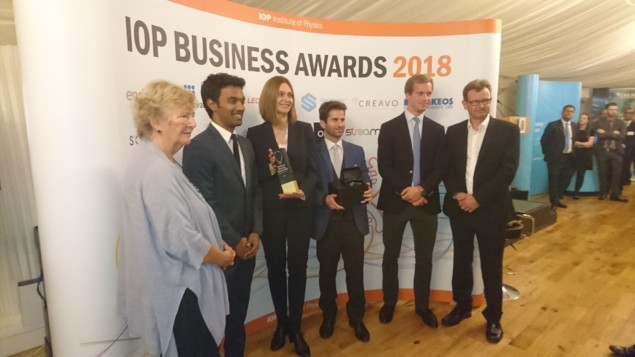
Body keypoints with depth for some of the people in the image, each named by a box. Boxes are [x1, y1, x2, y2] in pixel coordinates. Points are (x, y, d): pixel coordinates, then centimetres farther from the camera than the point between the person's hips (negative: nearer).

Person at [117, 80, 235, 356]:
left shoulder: (154, 161, 8)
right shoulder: (157, 170, -25)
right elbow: (180, 239, -29)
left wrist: (217, 246, 6)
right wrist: (221, 257, -11)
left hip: (172, 287, 10)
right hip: (176, 293, -10)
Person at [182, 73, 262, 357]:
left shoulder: (245, 145, 9)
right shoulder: (198, 148, -15)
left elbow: (255, 192, 9)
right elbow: (204, 206, -17)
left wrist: (255, 233, -2)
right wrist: (234, 242, -13)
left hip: (246, 246, 7)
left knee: (238, 314, 21)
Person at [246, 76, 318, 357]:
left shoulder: (304, 130, 4)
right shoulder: (255, 134, 0)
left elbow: (313, 170, 1)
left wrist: (304, 192, -17)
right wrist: (269, 169, -18)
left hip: (300, 210, 1)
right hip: (270, 211, 0)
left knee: (298, 267, 7)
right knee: (275, 268, 12)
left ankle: (296, 328, 25)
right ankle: (281, 324, 33)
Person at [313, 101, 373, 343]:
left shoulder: (357, 151, 10)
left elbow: (364, 182, 8)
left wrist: (367, 191, -13)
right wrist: (325, 198, -21)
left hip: (354, 220, 2)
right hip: (327, 222, -2)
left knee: (355, 272, 10)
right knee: (327, 272, 14)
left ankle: (356, 318, 31)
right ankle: (328, 316, 36)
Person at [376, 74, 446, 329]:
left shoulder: (437, 130, 7)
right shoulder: (389, 128, -1)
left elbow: (440, 168, 0)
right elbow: (384, 167, -8)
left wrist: (421, 189, -16)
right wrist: (405, 192, -16)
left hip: (426, 201, 2)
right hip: (395, 201, -2)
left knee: (424, 258, 12)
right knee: (391, 256, 11)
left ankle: (422, 305, 31)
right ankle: (389, 303, 30)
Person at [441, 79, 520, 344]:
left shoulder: (508, 130, -3)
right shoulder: (454, 132, 6)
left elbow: (507, 171, -11)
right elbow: (447, 168, 4)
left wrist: (478, 198, -17)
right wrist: (457, 193, -13)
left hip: (491, 210, -3)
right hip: (459, 208, 3)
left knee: (491, 266, 9)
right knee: (461, 261, 15)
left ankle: (493, 317, 28)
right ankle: (462, 306, 34)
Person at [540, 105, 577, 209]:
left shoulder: (575, 126, 10)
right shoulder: (553, 125, -6)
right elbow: (543, 141, -5)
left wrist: (574, 154, 3)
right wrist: (548, 154, -5)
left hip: (570, 158, 5)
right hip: (556, 157, -5)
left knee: (565, 181, 11)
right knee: (554, 181, -1)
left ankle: (557, 199, 26)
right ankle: (554, 202, 10)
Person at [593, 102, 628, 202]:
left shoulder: (620, 123, 10)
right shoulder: (599, 122, 4)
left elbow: (622, 136, -7)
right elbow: (599, 135, -10)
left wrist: (606, 133, -10)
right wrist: (613, 134, -8)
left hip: (616, 152, 1)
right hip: (602, 151, -1)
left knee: (617, 173, 0)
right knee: (603, 173, 5)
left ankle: (615, 194, 7)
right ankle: (603, 193, 16)